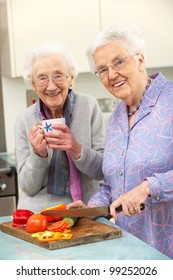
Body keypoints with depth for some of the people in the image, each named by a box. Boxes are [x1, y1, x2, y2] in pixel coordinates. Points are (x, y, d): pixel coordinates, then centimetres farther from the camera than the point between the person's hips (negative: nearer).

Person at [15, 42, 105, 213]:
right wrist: (38, 154, -18)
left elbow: (104, 170, -4)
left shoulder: (89, 107, -5)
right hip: (37, 215, 1)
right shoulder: (24, 120, -2)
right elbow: (28, 188, 0)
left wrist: (76, 149, -21)